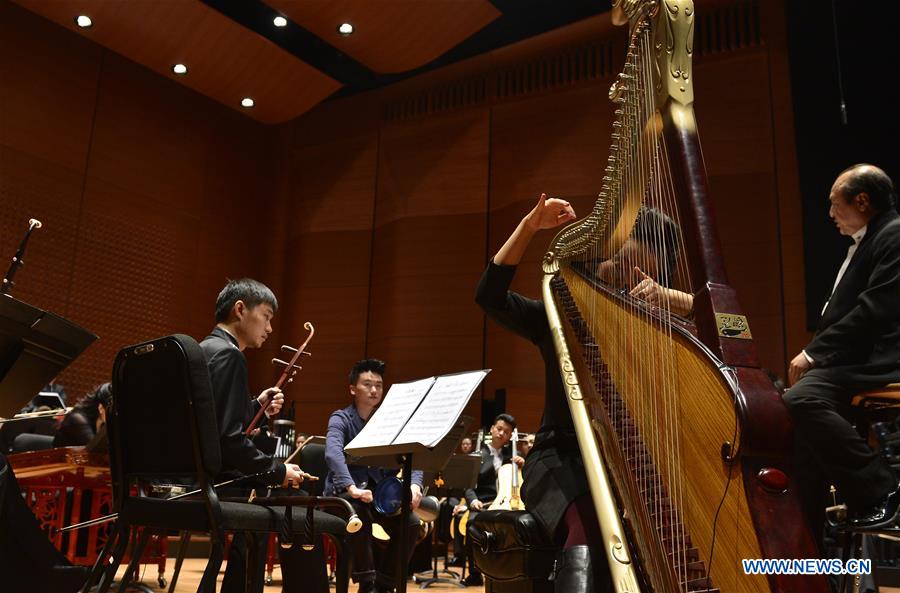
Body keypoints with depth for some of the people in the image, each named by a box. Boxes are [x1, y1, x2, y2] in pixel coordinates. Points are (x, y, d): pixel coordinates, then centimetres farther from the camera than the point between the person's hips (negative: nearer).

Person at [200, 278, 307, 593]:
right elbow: (229, 438, -24)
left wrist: (256, 407, 12)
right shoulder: (228, 354, -15)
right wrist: (277, 470, -14)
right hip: (213, 480, -10)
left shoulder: (205, 350, 15)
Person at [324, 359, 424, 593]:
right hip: (345, 492, -3)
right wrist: (352, 487, -43)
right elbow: (333, 453, -25)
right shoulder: (341, 419, -5)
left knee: (410, 523, -22)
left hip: (382, 491, 4)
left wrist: (414, 484, -27)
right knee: (360, 512, -35)